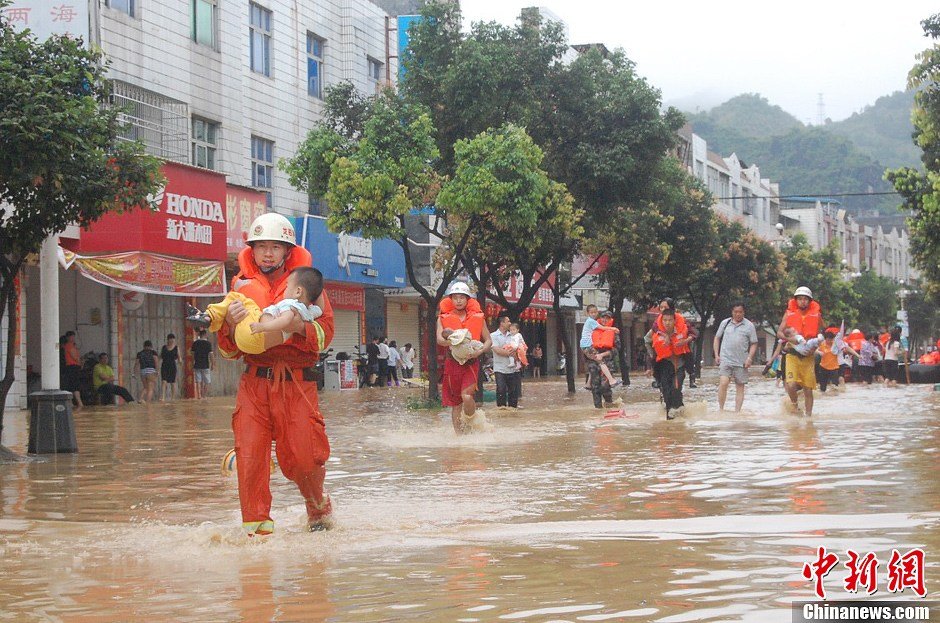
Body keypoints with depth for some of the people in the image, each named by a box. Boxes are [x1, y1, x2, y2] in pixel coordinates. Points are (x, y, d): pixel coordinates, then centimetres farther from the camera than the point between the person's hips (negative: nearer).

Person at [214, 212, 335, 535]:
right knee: (249, 453, -10)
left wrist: (300, 327, -22)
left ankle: (318, 505, 28)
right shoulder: (242, 285, 11)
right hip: (255, 380, 2)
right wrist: (231, 324, -12)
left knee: (302, 455, -3)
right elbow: (229, 349, 10)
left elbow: (325, 332, -2)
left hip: (297, 381, -2)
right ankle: (257, 526, -2)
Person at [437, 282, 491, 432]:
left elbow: (488, 341, 9)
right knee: (455, 403, 5)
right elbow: (439, 339, -8)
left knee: (466, 396, -21)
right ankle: (459, 434, 15)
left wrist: (480, 351, -12)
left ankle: (470, 425, 3)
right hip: (452, 362, 1)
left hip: (471, 363, -1)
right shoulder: (444, 318, 6)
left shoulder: (478, 317, 7)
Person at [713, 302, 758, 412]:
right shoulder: (725, 323, 7)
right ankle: (721, 409, -7)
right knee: (723, 383, -16)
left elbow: (754, 344, 5)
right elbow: (717, 338, 15)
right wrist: (716, 355, 5)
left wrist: (749, 358, -8)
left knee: (740, 387, 4)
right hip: (725, 360, 0)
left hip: (741, 362, 0)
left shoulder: (749, 325, 3)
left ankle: (737, 412, 10)